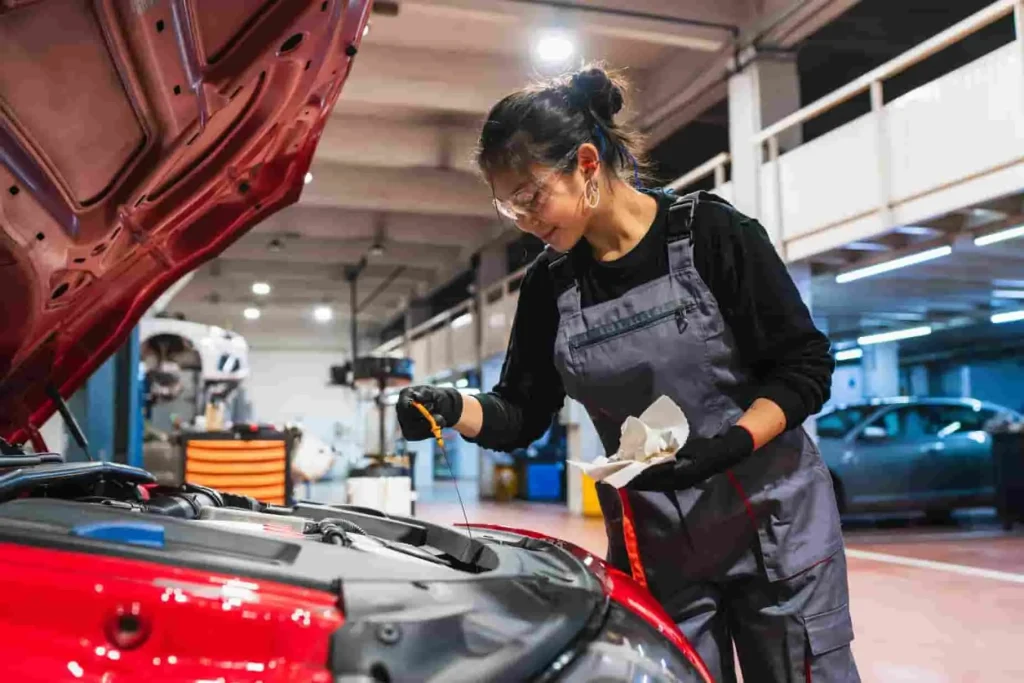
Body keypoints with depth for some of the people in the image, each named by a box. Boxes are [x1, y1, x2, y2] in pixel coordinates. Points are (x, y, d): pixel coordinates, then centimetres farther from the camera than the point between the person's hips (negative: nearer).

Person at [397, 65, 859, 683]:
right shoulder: (551, 284, 2)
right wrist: (453, 408, -13)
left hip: (773, 519, -3)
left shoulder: (710, 232, -10)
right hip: (653, 545, 3)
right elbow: (521, 416, 7)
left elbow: (806, 366, -9)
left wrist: (728, 446, -23)